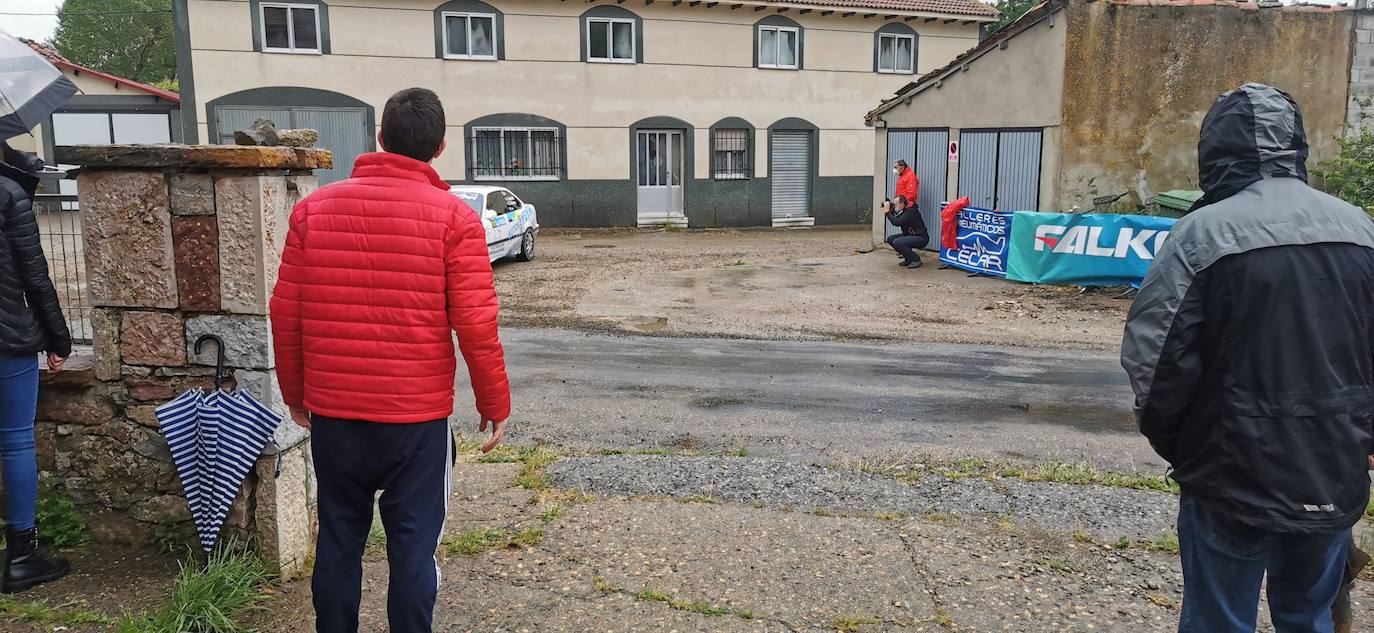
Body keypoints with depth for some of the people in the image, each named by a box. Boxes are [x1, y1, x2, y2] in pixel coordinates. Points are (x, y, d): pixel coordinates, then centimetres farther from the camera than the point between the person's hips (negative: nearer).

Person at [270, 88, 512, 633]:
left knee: (338, 541, 17)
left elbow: (285, 311, 3)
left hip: (332, 414, 3)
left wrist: (295, 393, 16)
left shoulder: (314, 207, 2)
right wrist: (495, 405, 0)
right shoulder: (453, 218, -9)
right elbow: (476, 325, -12)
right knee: (412, 547, 8)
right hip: (418, 418, -3)